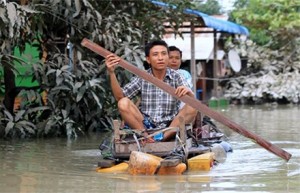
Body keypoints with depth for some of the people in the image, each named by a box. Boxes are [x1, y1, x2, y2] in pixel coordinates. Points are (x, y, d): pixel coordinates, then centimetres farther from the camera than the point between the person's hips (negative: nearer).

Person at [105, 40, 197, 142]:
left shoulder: (175, 77, 2)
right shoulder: (141, 78, 3)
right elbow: (119, 97, -7)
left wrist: (188, 91, -33)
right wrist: (111, 73, -20)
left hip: (170, 127, 0)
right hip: (144, 126, 0)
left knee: (192, 108, -24)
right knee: (123, 103, -20)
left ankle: (164, 137, -30)